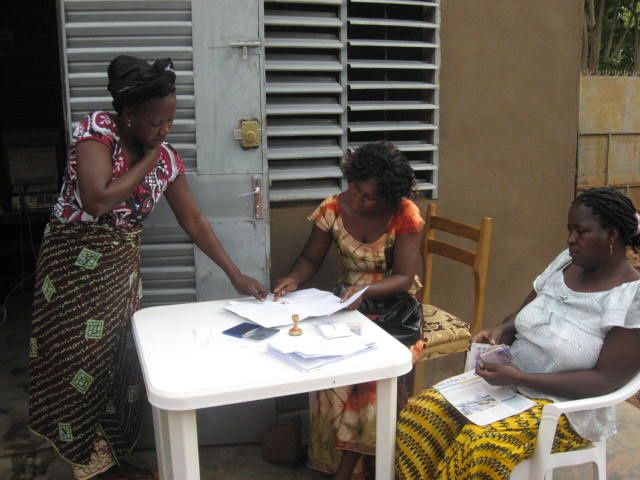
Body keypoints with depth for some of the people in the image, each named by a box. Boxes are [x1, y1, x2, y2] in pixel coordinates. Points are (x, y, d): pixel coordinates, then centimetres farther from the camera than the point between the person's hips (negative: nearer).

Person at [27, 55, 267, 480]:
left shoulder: (166, 157, -3)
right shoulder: (96, 131, -17)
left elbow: (194, 220, 0)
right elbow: (97, 201, -30)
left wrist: (236, 274, -4)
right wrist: (146, 161, -19)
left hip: (122, 269, 5)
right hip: (74, 265, -4)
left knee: (118, 361, 9)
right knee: (79, 362, 2)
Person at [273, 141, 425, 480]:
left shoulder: (405, 215, -14)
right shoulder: (333, 209, -6)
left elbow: (404, 278, -17)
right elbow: (310, 258, 3)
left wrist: (365, 290, -35)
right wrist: (294, 279, -20)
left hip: (393, 304, -3)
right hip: (348, 299, 3)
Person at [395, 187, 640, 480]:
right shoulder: (565, 262, 4)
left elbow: (606, 380, -19)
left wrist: (520, 377, -24)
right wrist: (499, 332, -11)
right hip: (510, 382, 6)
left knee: (483, 447, -33)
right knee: (421, 412, -15)